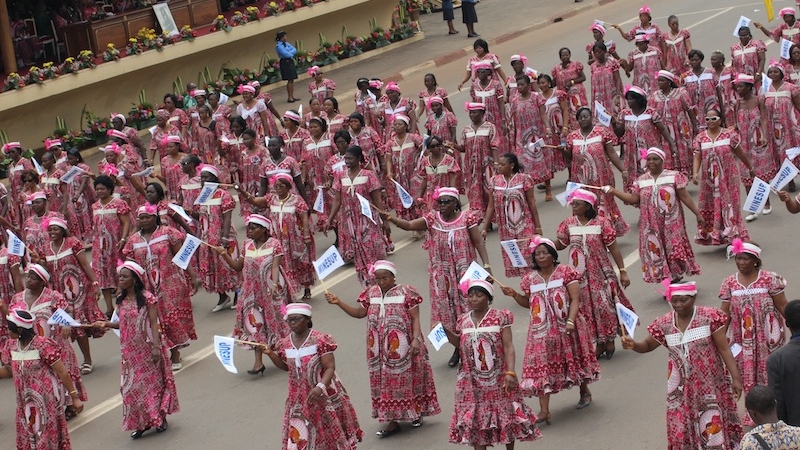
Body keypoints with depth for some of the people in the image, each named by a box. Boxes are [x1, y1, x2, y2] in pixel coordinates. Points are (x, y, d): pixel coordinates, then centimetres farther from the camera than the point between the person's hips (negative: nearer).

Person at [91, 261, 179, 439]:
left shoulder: (147, 298, -13)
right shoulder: (121, 300, 4)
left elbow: (153, 323, -14)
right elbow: (124, 324, 12)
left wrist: (156, 347, -19)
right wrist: (107, 324, -2)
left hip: (147, 348, -5)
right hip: (130, 350, 6)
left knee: (153, 381, 6)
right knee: (132, 386, 6)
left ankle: (160, 418, 20)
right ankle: (141, 422, 17)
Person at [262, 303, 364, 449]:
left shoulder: (320, 340, -18)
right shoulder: (285, 344, -1)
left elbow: (330, 368, -20)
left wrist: (320, 387, -35)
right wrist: (270, 353, 1)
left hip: (322, 393, -4)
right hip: (299, 398, 5)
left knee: (328, 431, 9)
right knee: (297, 435, 5)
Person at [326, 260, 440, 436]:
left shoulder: (406, 293, -10)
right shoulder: (371, 293, 4)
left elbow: (415, 318, -9)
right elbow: (359, 312, 10)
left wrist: (416, 339, -20)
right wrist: (339, 302, 0)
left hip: (403, 347, -4)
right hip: (381, 350, 5)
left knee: (407, 378, 7)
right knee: (385, 382, 8)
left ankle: (416, 413, 27)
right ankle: (393, 421, 15)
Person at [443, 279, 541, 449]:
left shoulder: (500, 317, -10)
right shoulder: (463, 320, 4)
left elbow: (508, 347, -13)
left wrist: (510, 372, -23)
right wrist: (447, 332, 0)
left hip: (498, 379, -3)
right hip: (473, 381, 3)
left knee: (506, 416, 10)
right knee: (475, 420, 5)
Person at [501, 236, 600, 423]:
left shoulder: (565, 272, -7)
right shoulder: (530, 278, 5)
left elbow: (575, 299, -12)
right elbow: (529, 303, 17)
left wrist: (571, 321, -24)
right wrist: (514, 295, 0)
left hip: (566, 328, -2)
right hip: (542, 330, 2)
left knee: (574, 359, 15)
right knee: (541, 367, -7)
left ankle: (585, 392, 43)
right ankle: (544, 410, -10)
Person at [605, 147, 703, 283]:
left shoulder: (673, 176, -4)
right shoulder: (641, 181, 6)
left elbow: (685, 197, -2)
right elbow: (633, 199, 1)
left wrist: (697, 213, -3)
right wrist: (614, 191, -7)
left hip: (671, 224, -3)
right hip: (652, 226, 3)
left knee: (674, 252, -2)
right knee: (655, 254, 4)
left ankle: (677, 280, 11)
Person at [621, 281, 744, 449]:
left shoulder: (710, 317, -11)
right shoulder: (664, 323, -3)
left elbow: (724, 349, -9)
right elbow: (647, 345, 10)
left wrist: (735, 377, -14)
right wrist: (633, 345, -13)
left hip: (710, 384, -3)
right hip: (682, 388, 3)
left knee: (713, 428, 3)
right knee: (681, 429, 8)